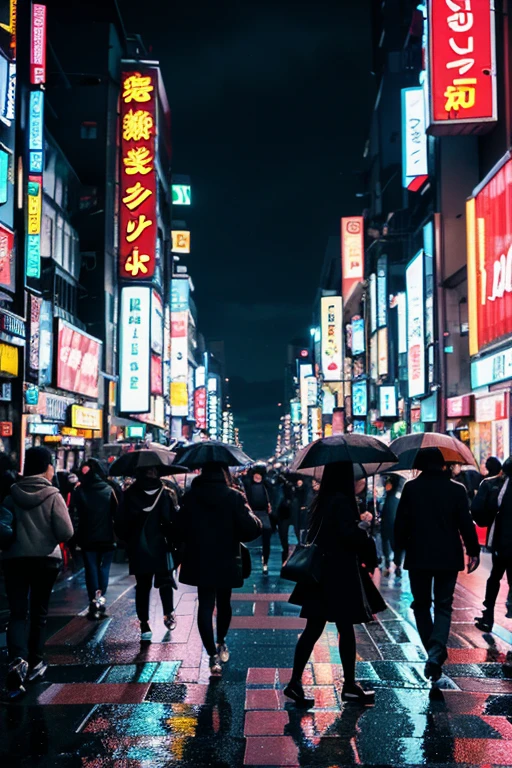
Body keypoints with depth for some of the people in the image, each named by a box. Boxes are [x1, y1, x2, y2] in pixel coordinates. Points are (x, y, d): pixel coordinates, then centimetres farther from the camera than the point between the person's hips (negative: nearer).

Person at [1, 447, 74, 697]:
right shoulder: (52, 496, -9)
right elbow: (66, 532, -15)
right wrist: (49, 538, 6)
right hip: (45, 559, -1)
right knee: (38, 613, 14)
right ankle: (35, 663, 21)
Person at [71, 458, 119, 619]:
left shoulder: (79, 491, -4)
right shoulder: (109, 490, -3)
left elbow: (74, 515, -5)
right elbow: (116, 512, -2)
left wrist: (75, 536, 4)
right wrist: (117, 533, 6)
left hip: (87, 537, 0)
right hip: (107, 537, 0)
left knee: (91, 569, 6)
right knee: (104, 567, 10)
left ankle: (94, 601, 0)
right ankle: (101, 598, -1)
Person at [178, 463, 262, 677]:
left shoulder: (191, 496, -5)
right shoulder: (234, 496, -12)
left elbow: (181, 528, -1)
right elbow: (250, 528, -18)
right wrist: (257, 522, 2)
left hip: (199, 562, 0)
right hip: (226, 561, 0)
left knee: (205, 605, 3)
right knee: (223, 603, 20)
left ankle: (213, 655, -7)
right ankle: (221, 644, 36)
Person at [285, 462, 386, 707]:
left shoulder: (321, 501, 9)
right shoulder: (341, 501, -17)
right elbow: (350, 535, -25)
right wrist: (362, 528, -3)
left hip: (321, 573, 8)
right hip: (339, 575, -8)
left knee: (313, 629, 8)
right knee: (346, 629, 5)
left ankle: (295, 681, 5)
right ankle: (349, 686, 15)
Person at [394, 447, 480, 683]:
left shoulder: (411, 488, -4)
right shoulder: (456, 490, -4)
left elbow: (401, 522, -4)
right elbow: (466, 524, -4)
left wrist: (401, 547, 10)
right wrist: (473, 551, 6)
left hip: (418, 557, 0)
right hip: (448, 557, 0)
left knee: (421, 604, 15)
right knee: (443, 605, 6)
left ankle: (434, 653, 14)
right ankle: (435, 652, -14)